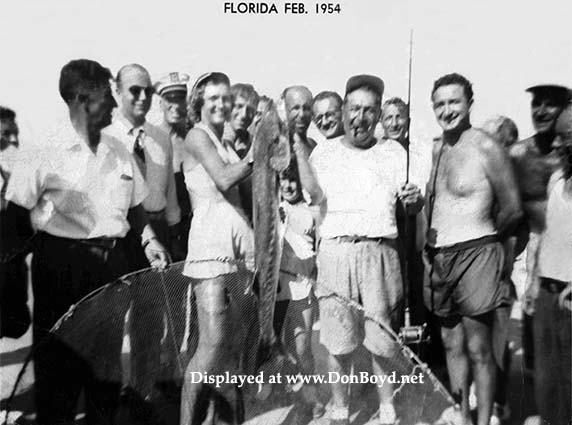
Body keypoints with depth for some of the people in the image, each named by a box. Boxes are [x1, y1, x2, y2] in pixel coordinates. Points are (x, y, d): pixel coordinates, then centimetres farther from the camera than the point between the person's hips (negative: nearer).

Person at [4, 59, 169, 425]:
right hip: (61, 265, -5)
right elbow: (17, 212, -7)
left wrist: (149, 240, 1)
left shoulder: (119, 152, 6)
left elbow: (135, 205, 14)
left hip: (113, 263, 5)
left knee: (111, 353, 15)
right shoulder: (48, 151, -10)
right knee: (60, 357, 8)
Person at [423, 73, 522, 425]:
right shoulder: (435, 149, 10)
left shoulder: (486, 148, -8)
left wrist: (481, 240, 7)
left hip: (474, 256, -6)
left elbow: (512, 210, -4)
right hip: (438, 258, 6)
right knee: (452, 344, 14)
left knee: (478, 349, 1)